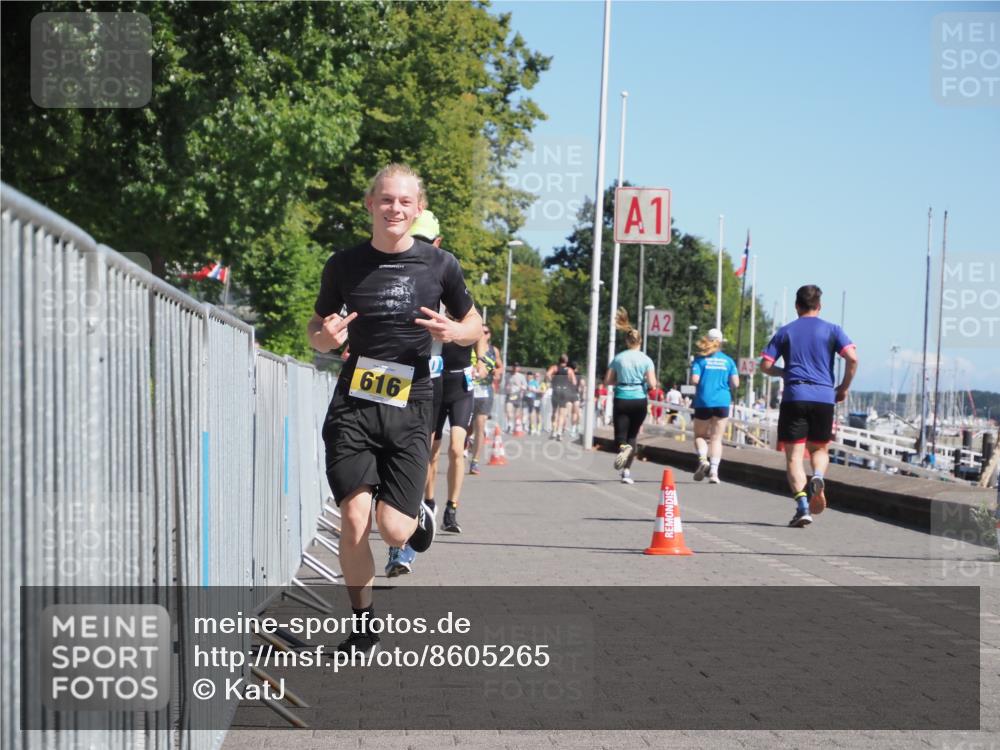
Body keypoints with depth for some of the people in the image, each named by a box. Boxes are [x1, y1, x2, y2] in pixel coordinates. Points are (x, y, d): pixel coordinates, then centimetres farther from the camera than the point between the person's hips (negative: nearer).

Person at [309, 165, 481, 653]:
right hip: (353, 405, 1)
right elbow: (317, 328, 15)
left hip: (410, 408, 0)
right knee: (354, 520, -10)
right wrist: (324, 336, -10)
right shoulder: (344, 265, 2)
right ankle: (362, 626, 11)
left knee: (393, 531, -7)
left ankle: (418, 516, 32)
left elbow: (475, 327, 14)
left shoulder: (440, 265, 2)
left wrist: (454, 332, -10)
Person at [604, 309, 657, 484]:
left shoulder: (618, 358, 1)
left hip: (621, 399, 0)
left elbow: (608, 381, 3)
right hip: (639, 400, 0)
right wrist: (644, 383, 12)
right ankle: (627, 471, 7)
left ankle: (623, 447, -37)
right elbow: (652, 384, -10)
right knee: (632, 436, 14)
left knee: (620, 435, 1)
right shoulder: (646, 360, -3)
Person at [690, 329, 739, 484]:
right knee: (716, 438, 6)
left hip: (703, 402, -1)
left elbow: (695, 380, -11)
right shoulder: (728, 360, 6)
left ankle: (703, 459, -15)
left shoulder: (700, 359, 0)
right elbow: (735, 383, -1)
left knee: (700, 435, 13)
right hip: (723, 402, 1)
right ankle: (714, 472, -5)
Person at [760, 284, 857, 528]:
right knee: (819, 448, 20)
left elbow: (765, 365, 6)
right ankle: (818, 477, -13)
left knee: (794, 455, 0)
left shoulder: (785, 332, 11)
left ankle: (803, 507, -17)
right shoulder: (831, 330, 9)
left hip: (794, 397, -1)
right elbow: (852, 357, -5)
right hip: (824, 397, 1)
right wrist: (844, 387, 7)